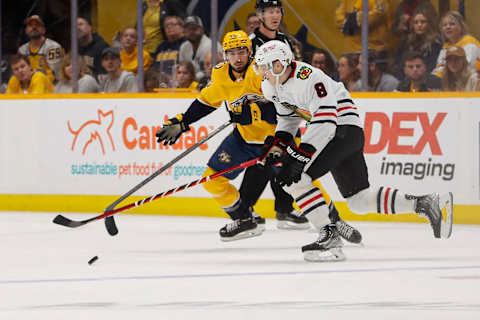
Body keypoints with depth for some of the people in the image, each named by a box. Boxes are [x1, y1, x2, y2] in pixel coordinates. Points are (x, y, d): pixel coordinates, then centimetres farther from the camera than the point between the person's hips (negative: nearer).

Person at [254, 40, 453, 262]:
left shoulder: (308, 79, -24)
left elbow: (325, 123, -31)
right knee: (360, 201, 11)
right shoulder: (270, 87, 5)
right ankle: (424, 204, 13)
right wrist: (277, 143, 4)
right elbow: (289, 118, 21)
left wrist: (297, 158, -33)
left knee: (296, 178, -22)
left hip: (345, 129, -10)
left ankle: (329, 235, -19)